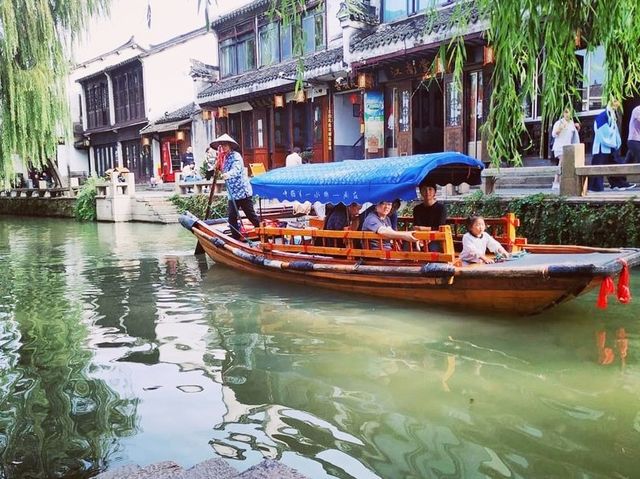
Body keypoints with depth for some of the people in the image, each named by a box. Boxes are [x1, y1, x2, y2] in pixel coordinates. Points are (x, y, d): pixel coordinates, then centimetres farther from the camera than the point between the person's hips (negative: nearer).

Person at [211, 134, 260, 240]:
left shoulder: (235, 155, -10)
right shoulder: (224, 158, 15)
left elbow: (236, 169, -29)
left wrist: (227, 175, -46)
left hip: (243, 191, -8)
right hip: (232, 194, 8)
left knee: (251, 215, -2)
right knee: (232, 217, 4)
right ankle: (236, 238, 13)